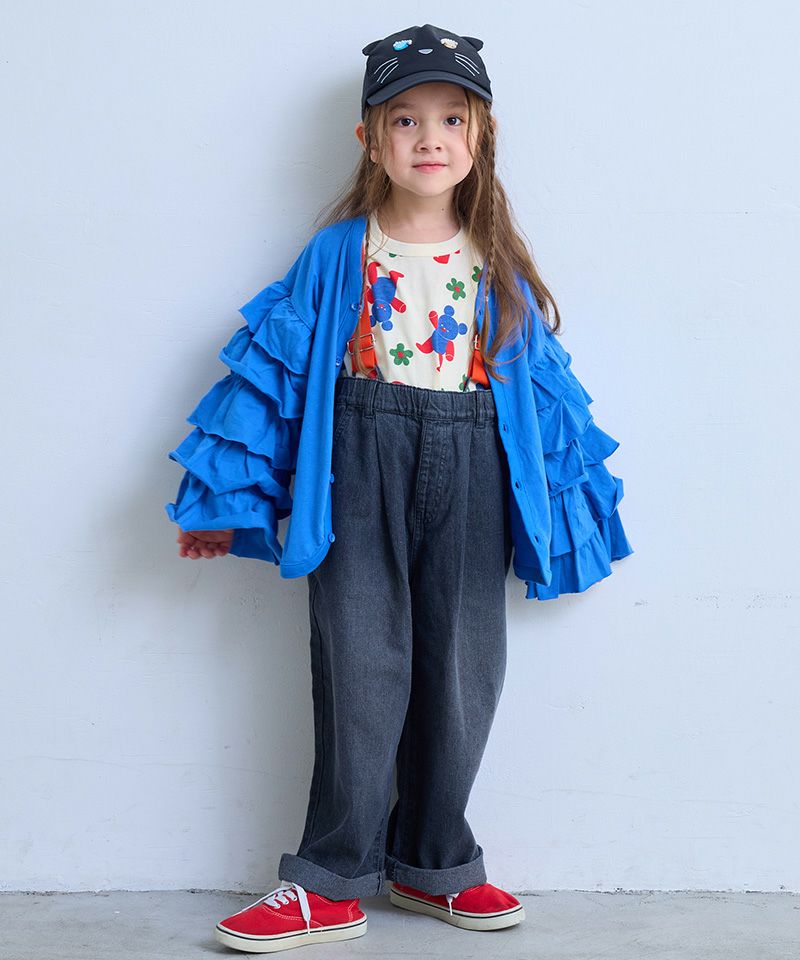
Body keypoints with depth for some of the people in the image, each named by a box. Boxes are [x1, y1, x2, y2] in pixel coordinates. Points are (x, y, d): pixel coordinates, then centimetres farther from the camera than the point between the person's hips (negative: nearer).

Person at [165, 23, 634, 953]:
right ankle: (332, 884, 10)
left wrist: (569, 505, 12)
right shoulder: (338, 253, 2)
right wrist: (228, 496, -1)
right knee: (361, 668, 0)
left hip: (470, 471, 2)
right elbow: (275, 362, 1)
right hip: (360, 468, -2)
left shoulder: (498, 265, 8)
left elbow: (543, 384, 12)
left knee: (460, 668, 7)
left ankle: (431, 864, 24)